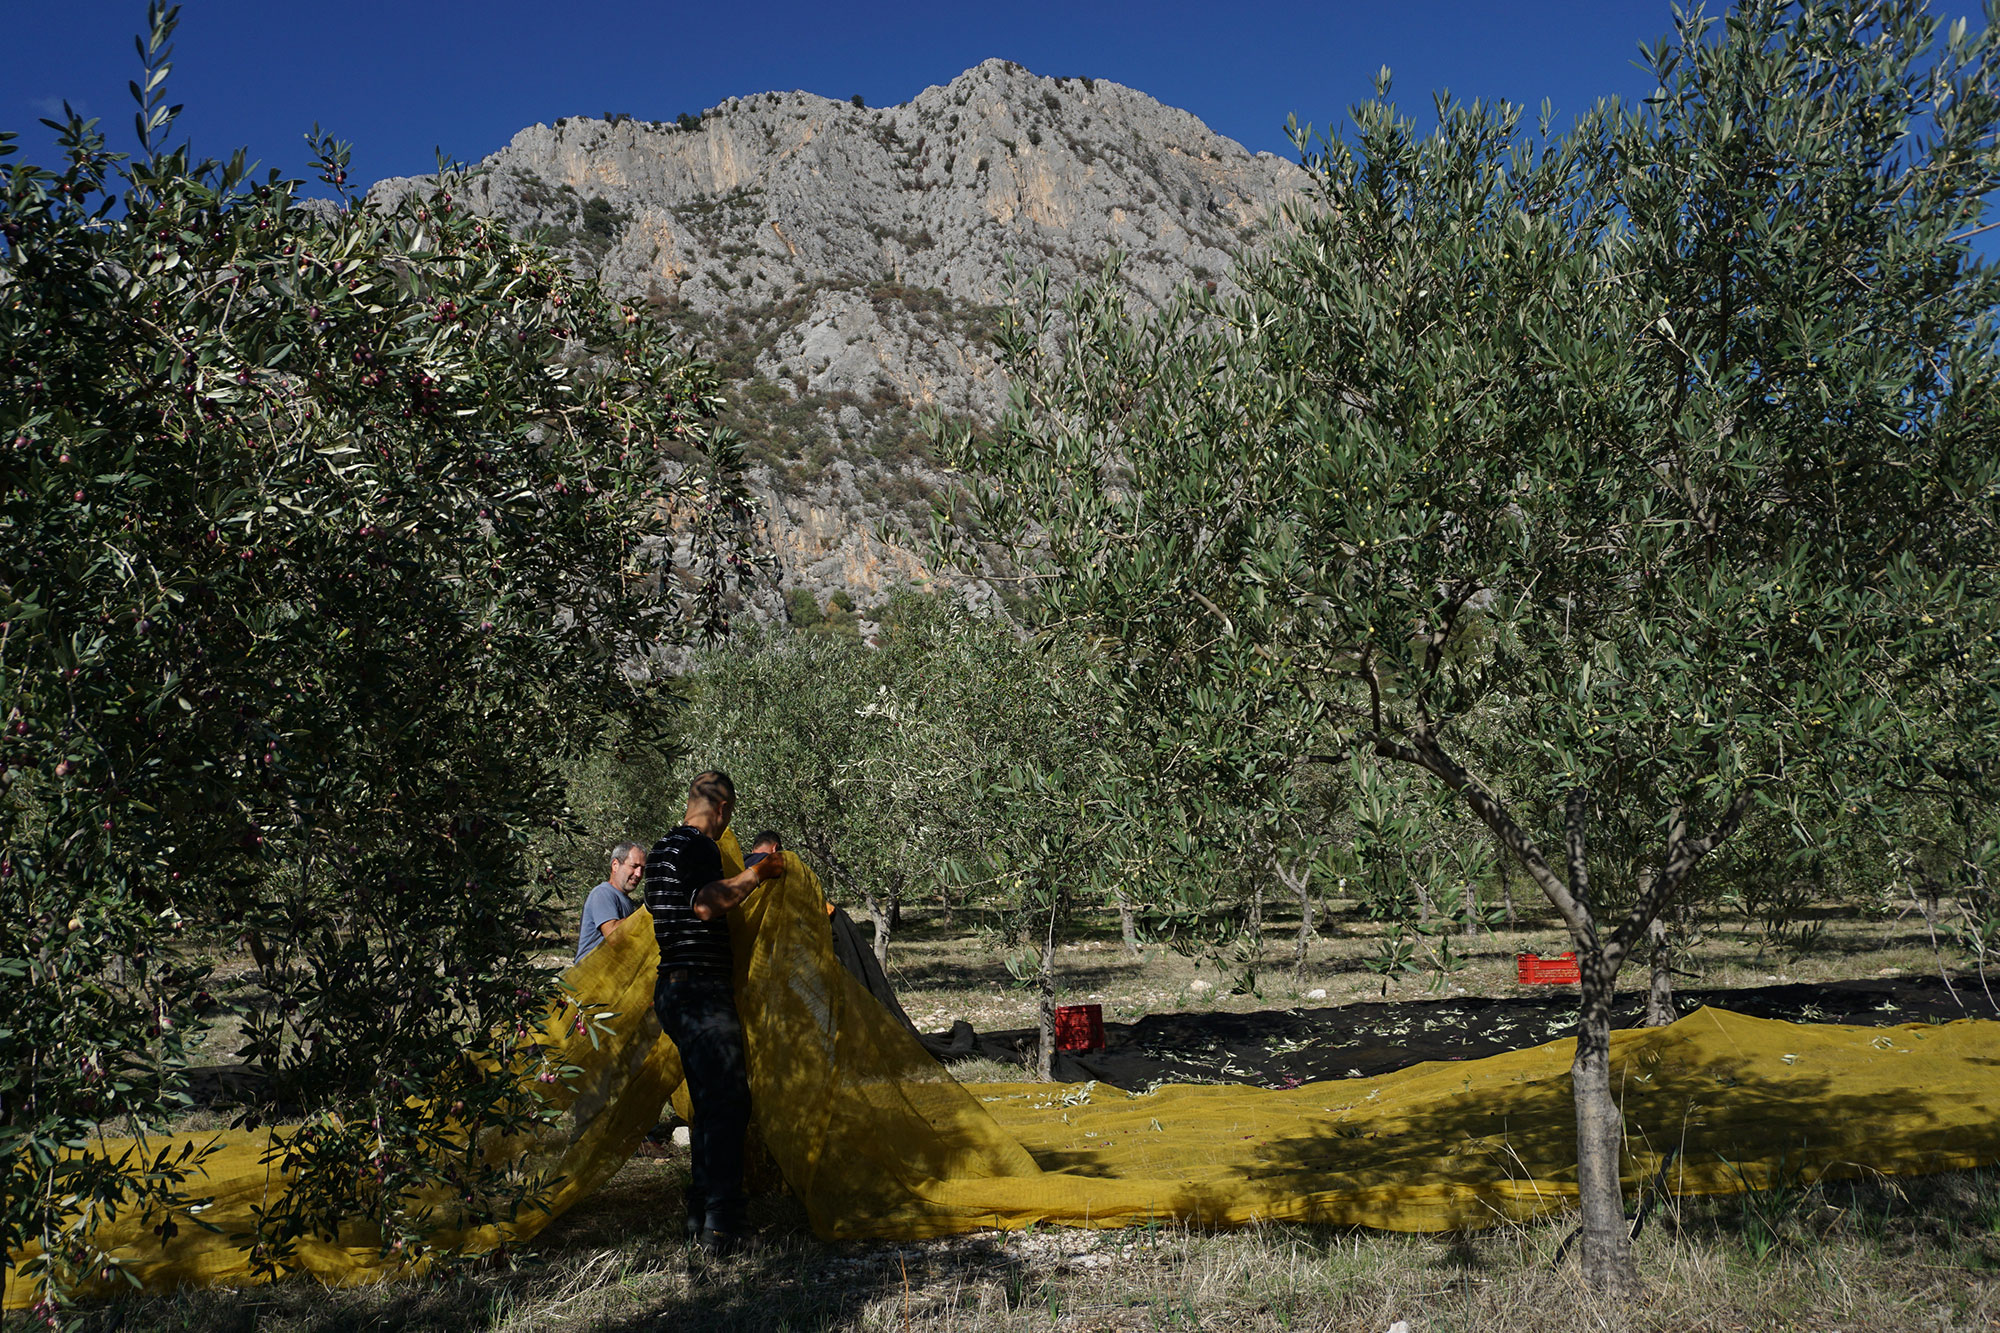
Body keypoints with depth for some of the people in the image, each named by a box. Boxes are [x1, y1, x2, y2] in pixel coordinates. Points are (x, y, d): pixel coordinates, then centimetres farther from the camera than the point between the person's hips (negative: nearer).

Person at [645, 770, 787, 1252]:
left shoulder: (664, 848, 19)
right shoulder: (697, 847, -12)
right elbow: (706, 904, -26)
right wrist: (755, 874, -15)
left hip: (675, 991, 11)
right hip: (701, 991, -11)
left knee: (709, 1102, 15)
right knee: (727, 1100, -10)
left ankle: (701, 1213, 21)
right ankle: (720, 1223, -11)